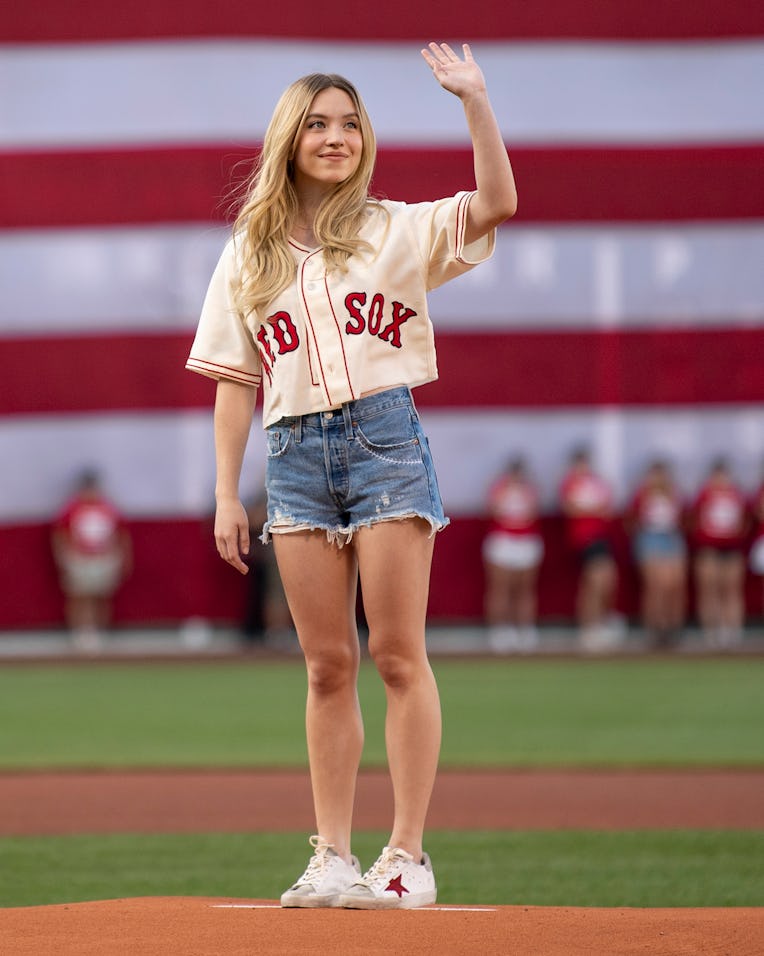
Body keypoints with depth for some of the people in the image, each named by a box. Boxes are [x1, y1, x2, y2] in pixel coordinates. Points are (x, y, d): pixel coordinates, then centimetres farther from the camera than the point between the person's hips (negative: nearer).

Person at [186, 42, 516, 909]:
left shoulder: (399, 231, 6)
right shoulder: (249, 255, 14)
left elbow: (497, 203, -11)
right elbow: (234, 380, 12)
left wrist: (475, 100, -18)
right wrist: (227, 495, 6)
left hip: (385, 436, -3)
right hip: (294, 451, 3)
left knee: (398, 654, -6)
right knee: (327, 666, 3)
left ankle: (408, 856, -5)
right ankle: (332, 858, 6)